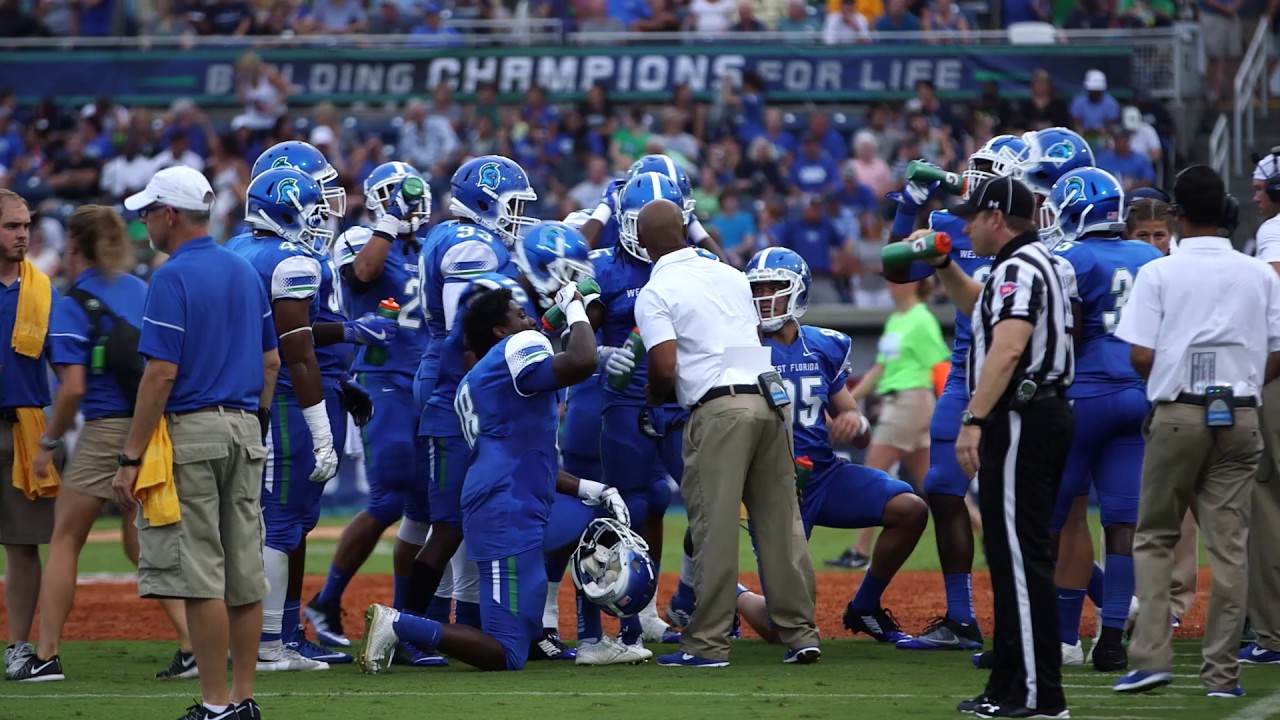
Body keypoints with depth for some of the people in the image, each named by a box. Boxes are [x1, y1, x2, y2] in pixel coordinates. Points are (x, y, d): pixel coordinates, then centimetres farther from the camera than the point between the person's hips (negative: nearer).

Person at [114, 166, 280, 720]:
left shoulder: (173, 278, -12)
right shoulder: (245, 272, 12)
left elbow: (162, 374, -17)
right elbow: (270, 362, 16)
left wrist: (130, 459, -15)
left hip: (190, 430, -8)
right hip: (244, 431, 8)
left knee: (199, 575, -6)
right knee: (244, 573, 9)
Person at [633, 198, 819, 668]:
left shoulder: (655, 294, -1)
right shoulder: (730, 276, 18)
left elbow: (665, 368, -11)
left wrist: (653, 396, 11)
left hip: (719, 408, -6)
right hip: (771, 400, 6)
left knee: (715, 525, -3)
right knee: (781, 521, 8)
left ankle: (708, 642, -3)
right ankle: (799, 633, 8)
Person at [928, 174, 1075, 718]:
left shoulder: (1019, 268, -13)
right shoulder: (1036, 263, 20)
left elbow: (1007, 349, -26)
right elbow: (980, 307, 40)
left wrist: (974, 421, -31)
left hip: (1020, 422, -11)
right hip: (1045, 414, 11)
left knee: (1019, 553, -11)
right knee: (1013, 552, 13)